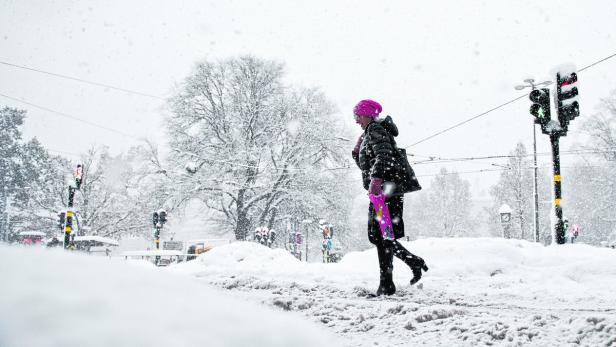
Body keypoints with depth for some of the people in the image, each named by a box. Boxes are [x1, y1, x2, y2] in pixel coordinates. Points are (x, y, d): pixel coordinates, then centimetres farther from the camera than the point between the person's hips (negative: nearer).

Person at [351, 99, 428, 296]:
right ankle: (414, 261, 20)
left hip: (385, 188, -10)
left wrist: (375, 179, -34)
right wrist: (356, 152, 14)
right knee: (376, 234, 11)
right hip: (380, 190, 10)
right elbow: (366, 166, 30)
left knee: (381, 235, -11)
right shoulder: (368, 135, 25)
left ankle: (386, 284, -10)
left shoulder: (376, 129, -5)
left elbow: (383, 155, -23)